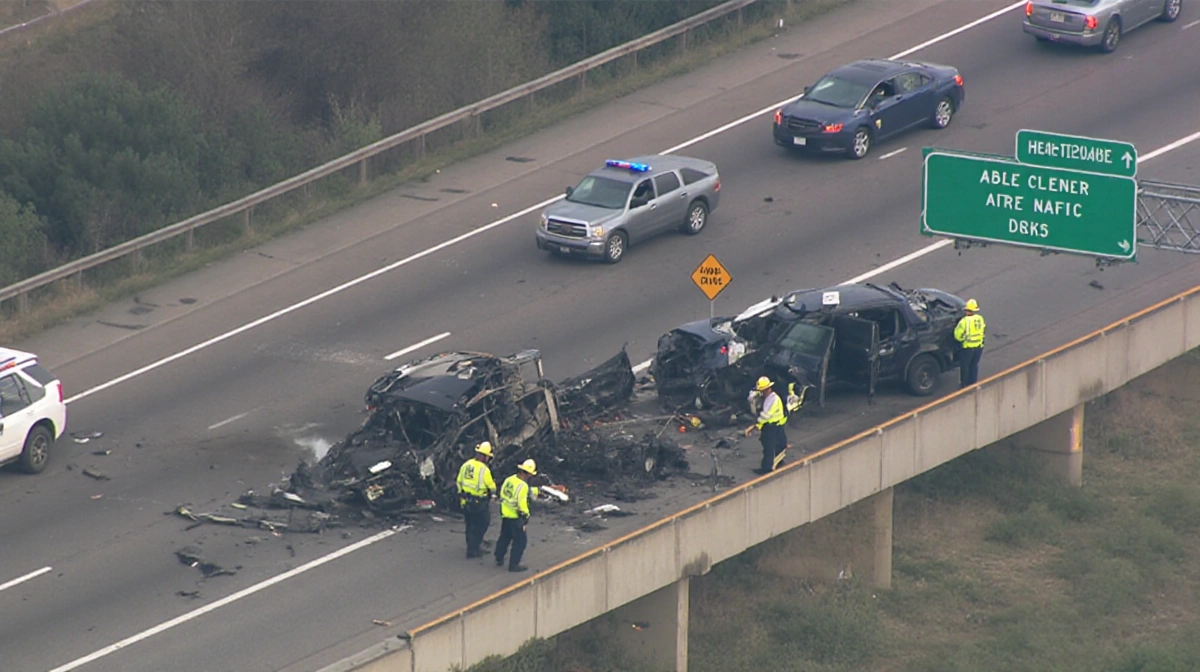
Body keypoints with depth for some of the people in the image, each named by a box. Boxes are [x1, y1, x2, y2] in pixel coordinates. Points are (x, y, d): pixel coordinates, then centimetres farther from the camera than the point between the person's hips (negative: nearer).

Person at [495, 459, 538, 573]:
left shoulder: (508, 480, 2)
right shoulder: (522, 486, -23)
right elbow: (522, 503, -26)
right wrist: (526, 514, -9)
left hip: (505, 514, 8)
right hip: (515, 517, -8)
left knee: (504, 537, 25)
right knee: (520, 540, 2)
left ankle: (499, 559, 37)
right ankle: (514, 564, 3)